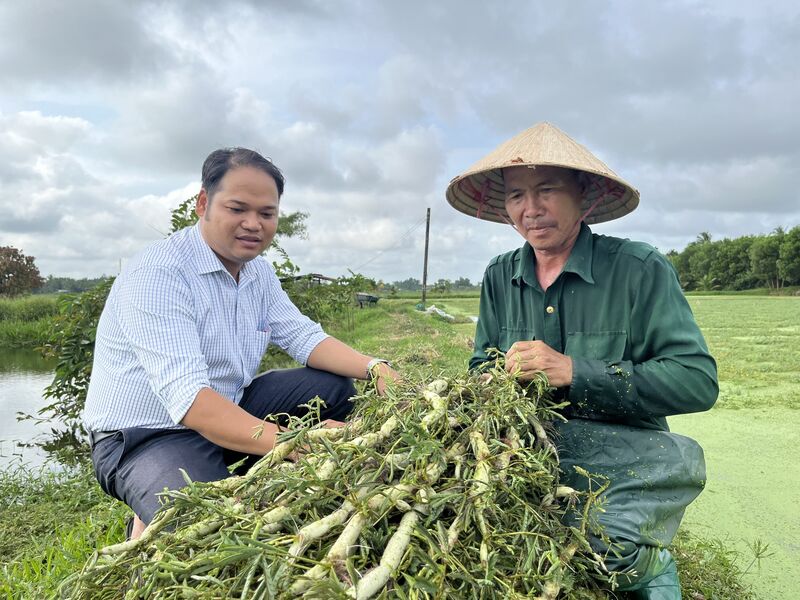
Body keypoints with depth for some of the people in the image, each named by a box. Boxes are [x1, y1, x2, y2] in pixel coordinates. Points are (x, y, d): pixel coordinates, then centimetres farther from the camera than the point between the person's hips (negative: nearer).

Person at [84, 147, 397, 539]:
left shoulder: (258, 271, 4)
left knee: (333, 386, -2)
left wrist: (375, 368, -16)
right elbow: (187, 397, -33)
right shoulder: (157, 275, -23)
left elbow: (303, 337, 3)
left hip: (226, 411, 8)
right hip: (146, 435, -8)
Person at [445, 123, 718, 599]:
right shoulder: (499, 277, 7)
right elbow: (481, 367, 9)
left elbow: (698, 381, -13)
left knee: (680, 458, -33)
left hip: (622, 454, -3)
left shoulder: (641, 270, -7)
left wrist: (574, 372, -21)